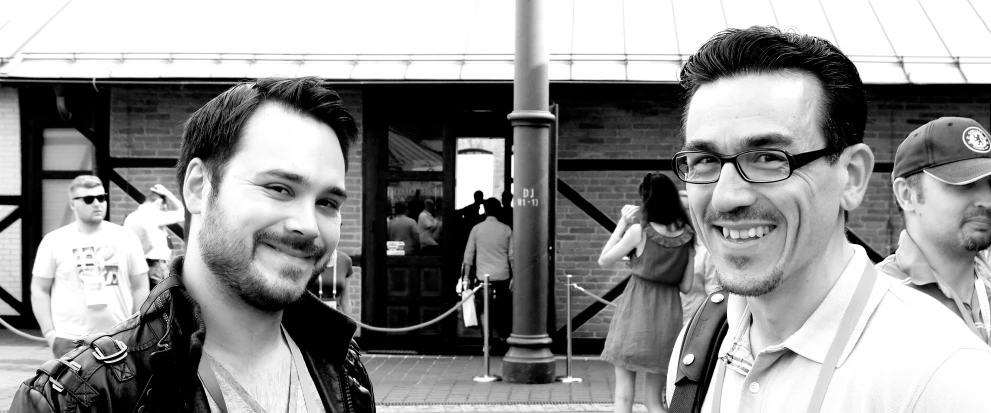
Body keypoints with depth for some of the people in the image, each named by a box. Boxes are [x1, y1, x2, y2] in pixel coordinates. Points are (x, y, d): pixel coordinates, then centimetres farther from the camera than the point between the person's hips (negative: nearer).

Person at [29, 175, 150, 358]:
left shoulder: (126, 238, 5)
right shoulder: (54, 241, 0)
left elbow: (140, 287, 9)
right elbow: (40, 290, 4)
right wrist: (49, 333, -5)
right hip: (71, 340, -2)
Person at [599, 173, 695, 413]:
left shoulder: (639, 230, -12)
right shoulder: (688, 236, 0)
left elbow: (603, 261, -1)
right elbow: (686, 286, 3)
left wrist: (621, 224, 0)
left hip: (636, 307, -4)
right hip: (668, 313, 4)